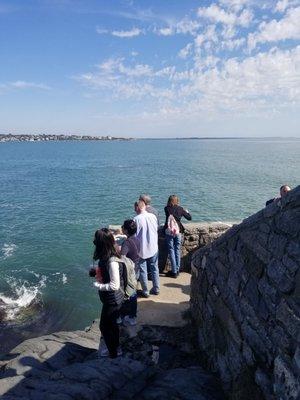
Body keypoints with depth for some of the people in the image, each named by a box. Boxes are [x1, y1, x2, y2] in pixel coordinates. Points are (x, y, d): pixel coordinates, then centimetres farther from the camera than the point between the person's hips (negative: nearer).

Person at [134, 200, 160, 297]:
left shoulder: (136, 219, -19)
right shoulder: (153, 216, -5)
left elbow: (134, 235, -14)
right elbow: (156, 230, 6)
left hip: (142, 249, -4)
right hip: (153, 248, 4)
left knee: (142, 270, 10)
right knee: (154, 268, 17)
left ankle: (145, 291, 18)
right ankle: (156, 289, 27)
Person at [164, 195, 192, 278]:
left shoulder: (167, 209, -3)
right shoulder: (180, 209, 0)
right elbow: (189, 218, 7)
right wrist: (186, 212, 27)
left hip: (169, 231, -2)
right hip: (178, 231, 2)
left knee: (171, 250, 3)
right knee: (177, 250, 12)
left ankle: (174, 272, 5)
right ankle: (177, 270, 18)